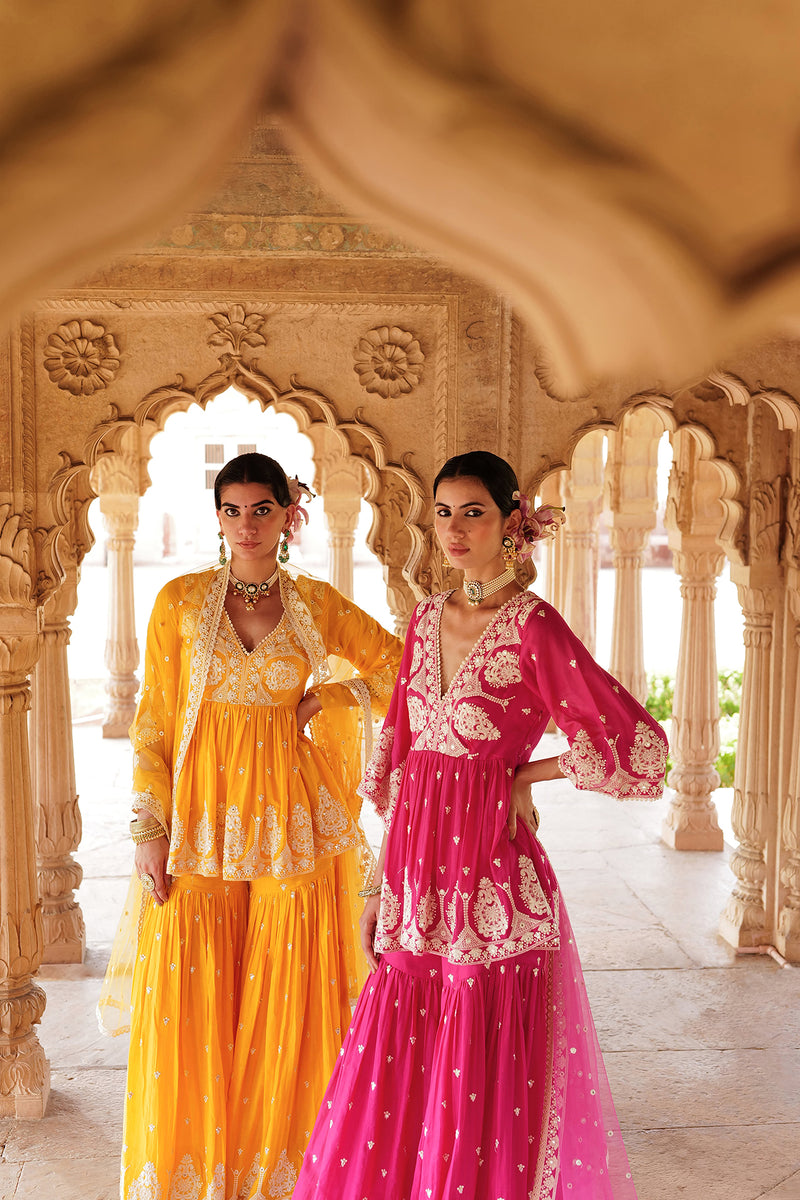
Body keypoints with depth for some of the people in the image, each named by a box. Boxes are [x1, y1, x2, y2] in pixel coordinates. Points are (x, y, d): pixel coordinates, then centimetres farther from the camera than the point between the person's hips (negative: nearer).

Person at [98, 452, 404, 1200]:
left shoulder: (316, 605, 4)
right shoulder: (181, 601, 2)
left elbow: (399, 666, 13)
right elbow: (153, 722, 1)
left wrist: (329, 698, 0)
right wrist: (150, 829, -6)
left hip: (287, 823, 1)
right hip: (199, 827, 0)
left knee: (283, 1011, 7)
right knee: (192, 1007, 4)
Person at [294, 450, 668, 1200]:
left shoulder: (533, 627, -12)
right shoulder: (428, 620, 8)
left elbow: (635, 749, -17)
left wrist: (529, 774, -6)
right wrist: (380, 885, 11)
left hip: (490, 883, -6)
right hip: (419, 881, 6)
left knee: (481, 1097, 7)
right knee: (391, 1089, 15)